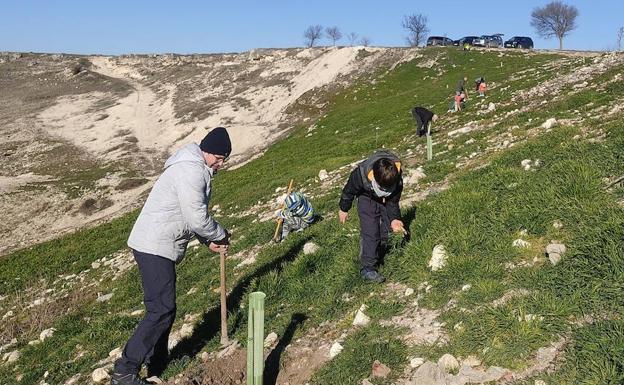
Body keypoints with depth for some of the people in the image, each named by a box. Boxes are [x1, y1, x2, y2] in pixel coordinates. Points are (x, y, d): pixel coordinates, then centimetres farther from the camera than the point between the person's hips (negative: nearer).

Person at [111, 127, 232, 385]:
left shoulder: (198, 171, 17)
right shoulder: (191, 170, -18)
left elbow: (193, 216, 23)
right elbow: (197, 219, -22)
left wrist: (209, 241, 11)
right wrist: (221, 235, -4)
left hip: (158, 247, 11)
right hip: (154, 248, -11)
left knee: (163, 309, 16)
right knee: (161, 311, -10)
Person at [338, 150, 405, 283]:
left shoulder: (396, 176, -32)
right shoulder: (360, 174, -39)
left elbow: (393, 201, -15)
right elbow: (349, 191, -17)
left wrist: (394, 219, -29)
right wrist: (344, 209, -2)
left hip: (386, 200, 4)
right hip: (367, 199, -3)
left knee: (385, 230, 4)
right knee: (370, 232, -16)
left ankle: (378, 258, 26)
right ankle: (367, 268, -15)